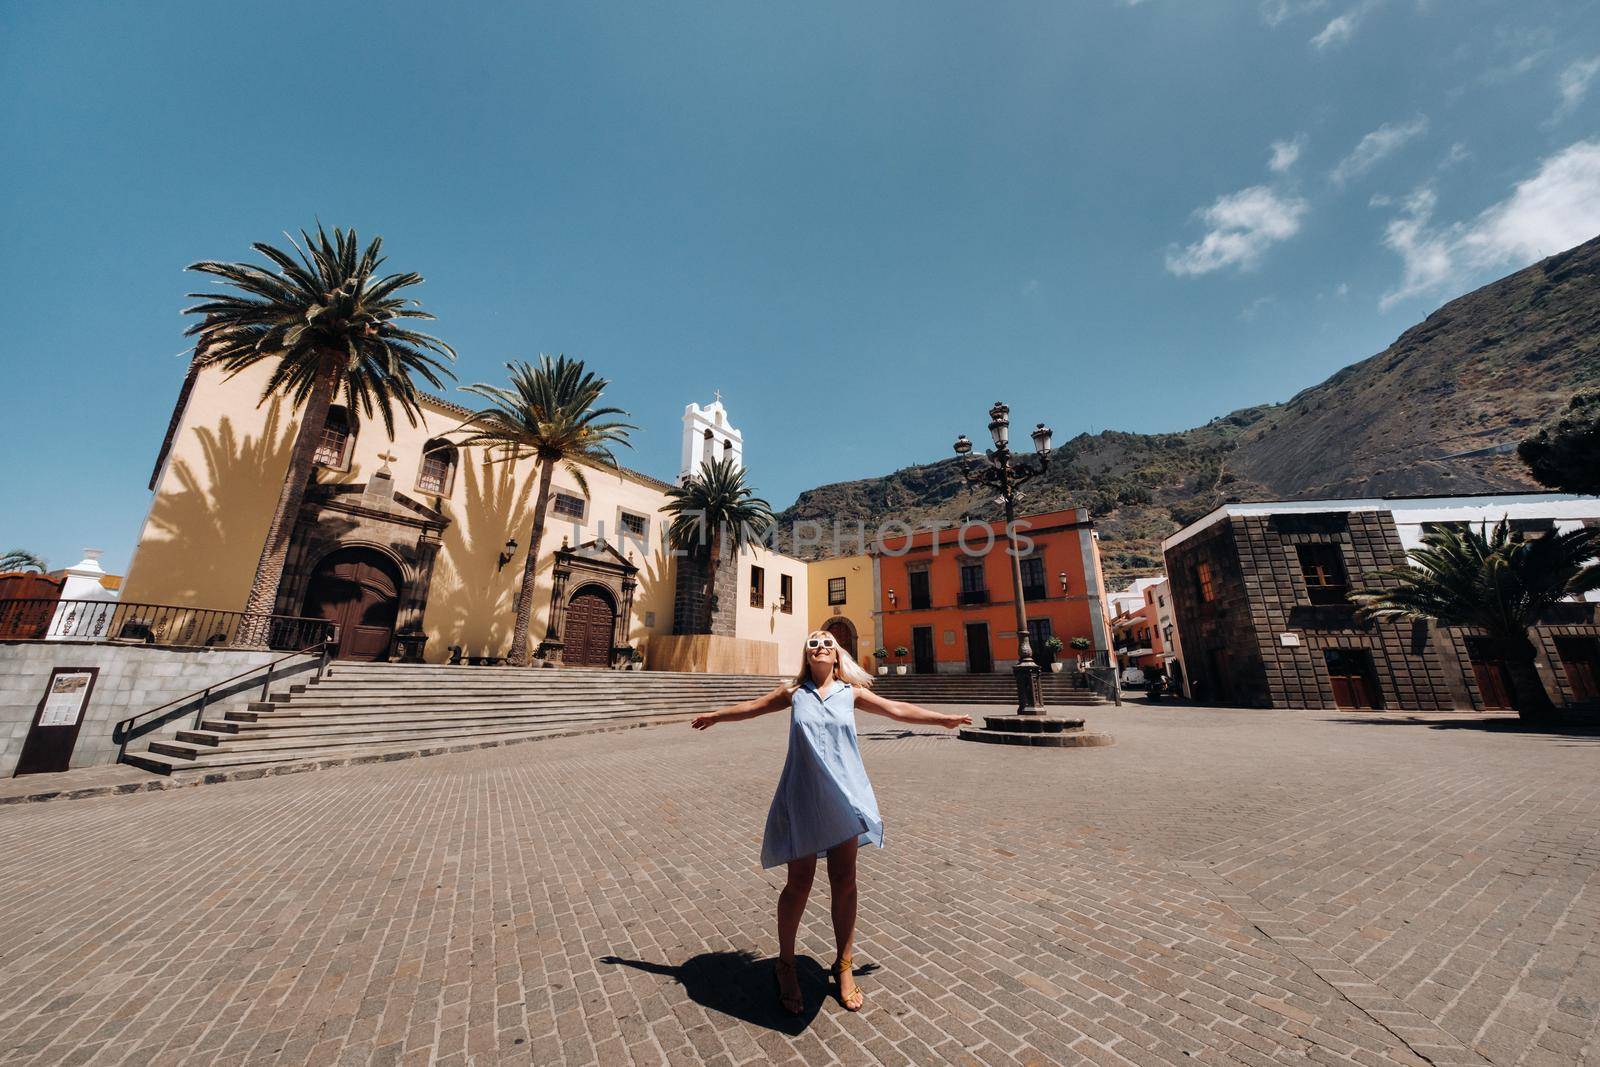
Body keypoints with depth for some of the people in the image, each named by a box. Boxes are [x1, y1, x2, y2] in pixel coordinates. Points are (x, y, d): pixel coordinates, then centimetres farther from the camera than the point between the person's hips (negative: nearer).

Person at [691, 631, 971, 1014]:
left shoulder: (850, 693, 3)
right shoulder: (794, 693, 2)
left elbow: (896, 709, 8)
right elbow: (752, 706, 15)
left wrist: (943, 719, 8)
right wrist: (715, 716, 26)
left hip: (844, 795, 1)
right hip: (803, 796, -1)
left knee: (844, 882, 10)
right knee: (799, 883, 7)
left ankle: (844, 966, 33)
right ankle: (786, 965, 32)